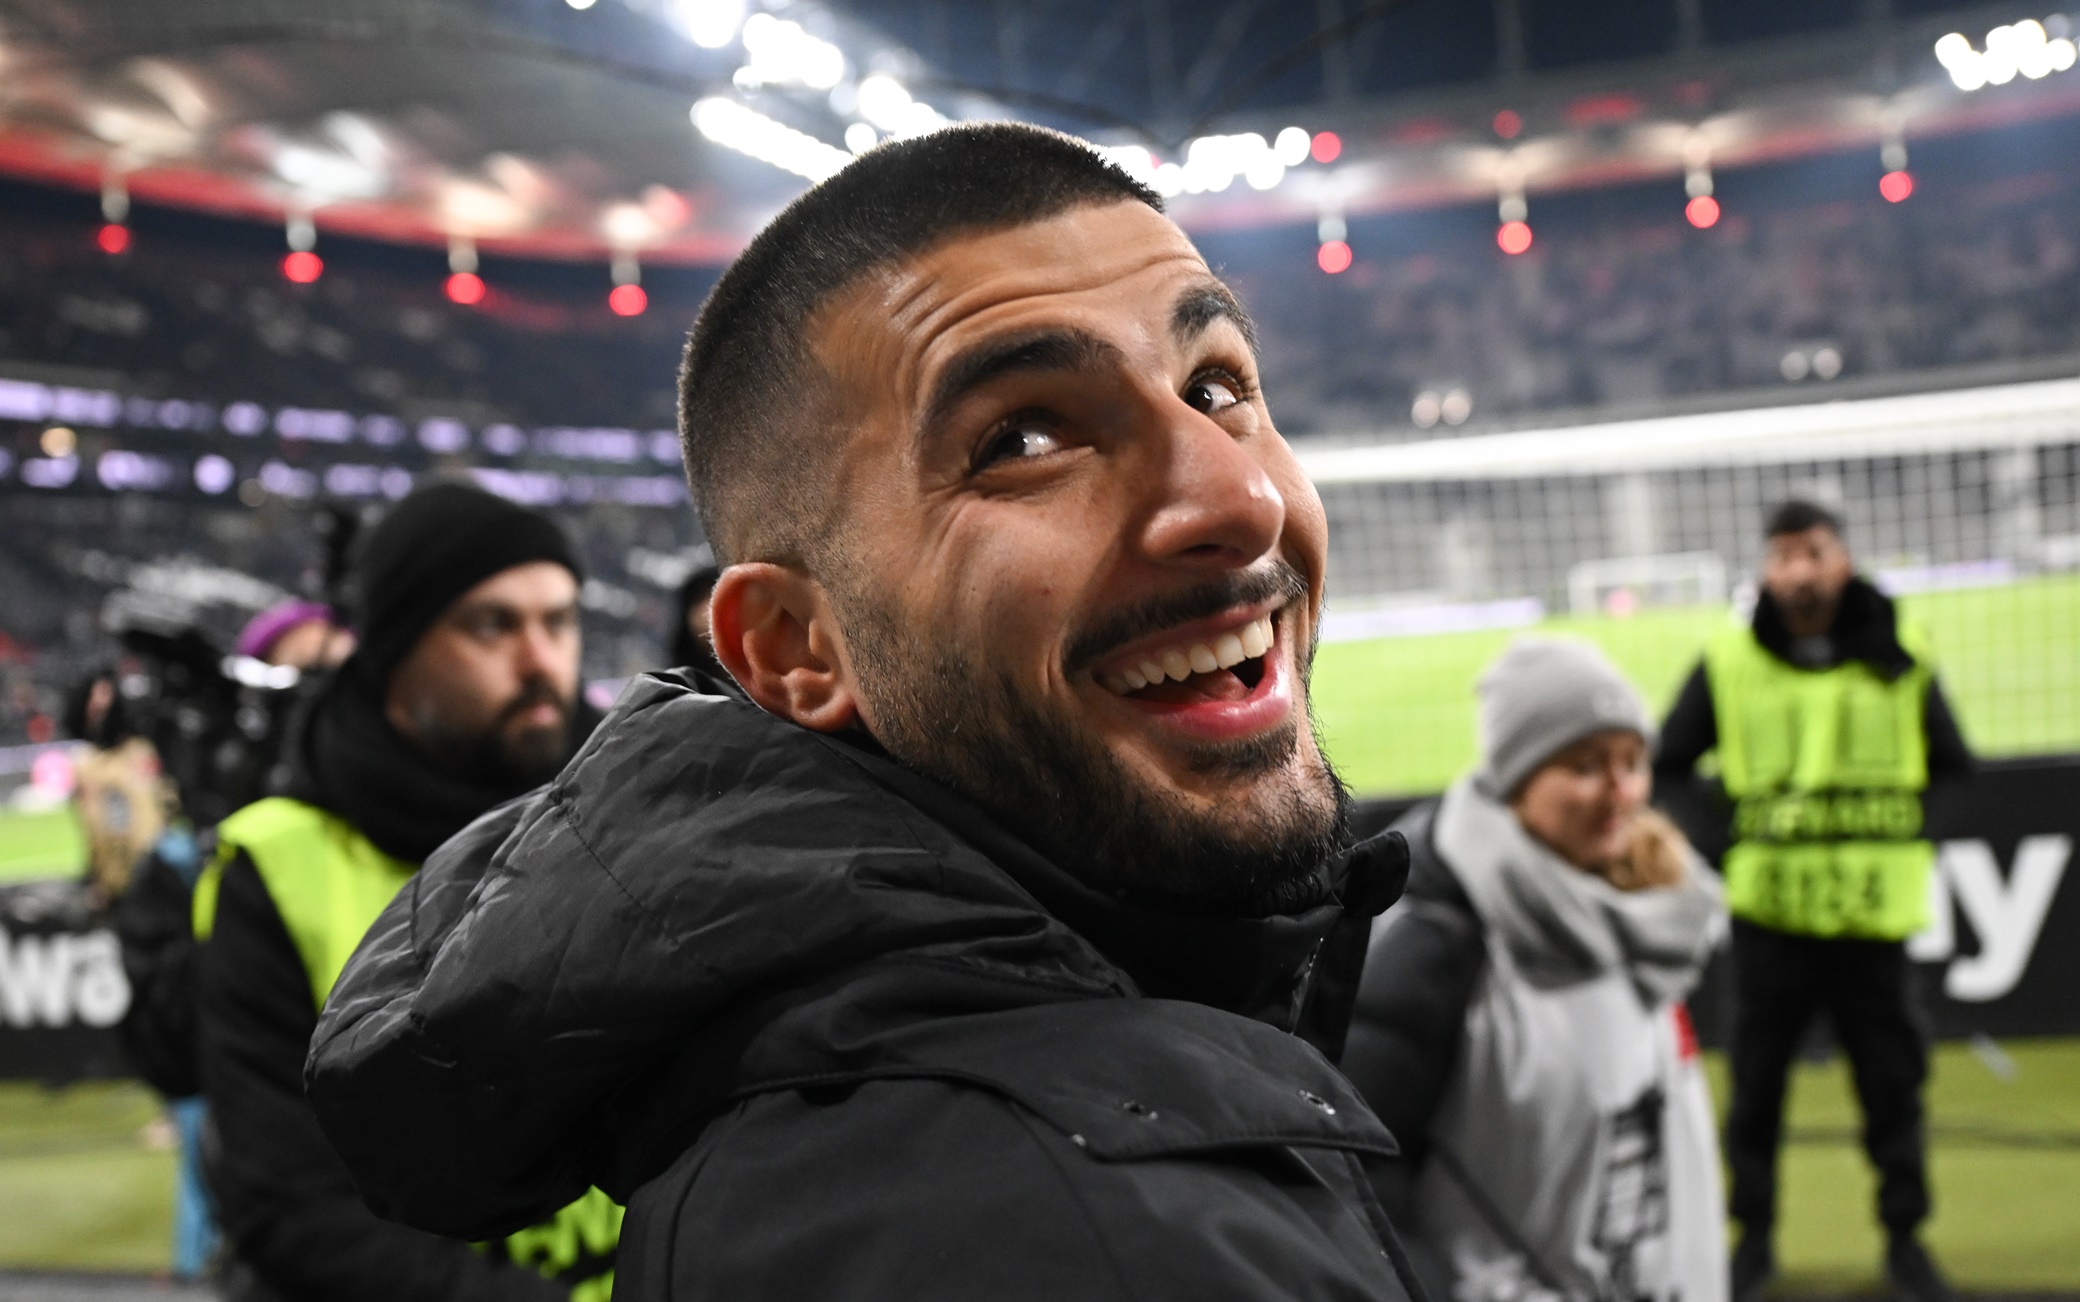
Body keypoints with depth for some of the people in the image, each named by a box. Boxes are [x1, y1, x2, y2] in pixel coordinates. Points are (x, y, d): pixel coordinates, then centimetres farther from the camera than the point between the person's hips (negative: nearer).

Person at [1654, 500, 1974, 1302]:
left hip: (1873, 913, 1)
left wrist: (1906, 832, -2)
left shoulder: (1901, 659, 3)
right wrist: (1724, 844, -3)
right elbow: (1666, 769, 7)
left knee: (1892, 1083, 8)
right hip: (1768, 913, 0)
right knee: (1756, 1085, 6)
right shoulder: (1727, 664, 0)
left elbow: (1952, 767, 13)